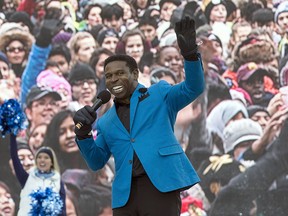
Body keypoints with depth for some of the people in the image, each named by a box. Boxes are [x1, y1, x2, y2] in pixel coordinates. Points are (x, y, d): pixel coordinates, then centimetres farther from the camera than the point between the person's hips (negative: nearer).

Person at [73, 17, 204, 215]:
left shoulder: (159, 95, 13)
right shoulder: (106, 122, 24)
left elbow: (194, 88, 0)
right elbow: (96, 162, 20)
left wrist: (190, 53, -18)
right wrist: (83, 132, 2)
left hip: (160, 185, -5)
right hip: (125, 194, 5)